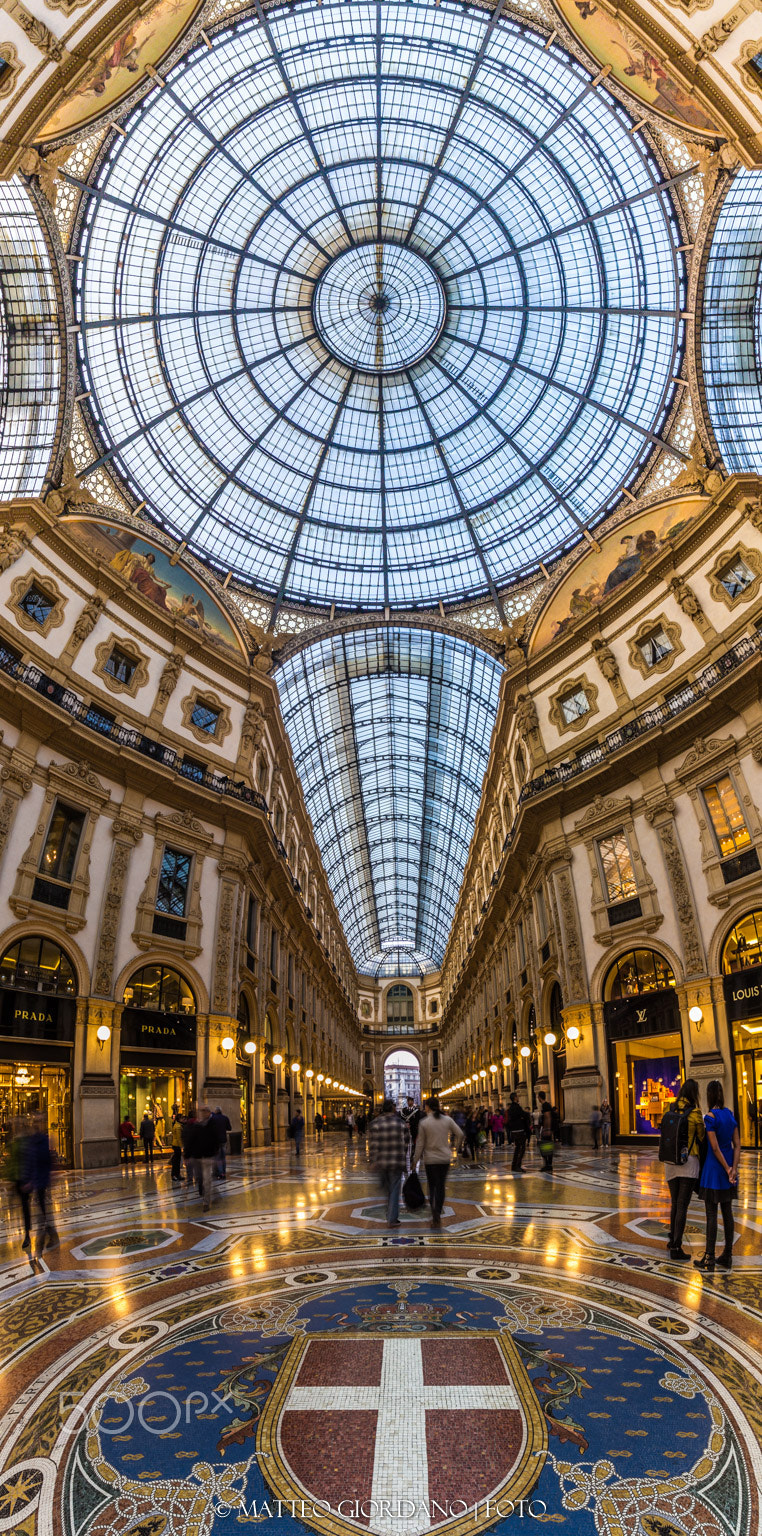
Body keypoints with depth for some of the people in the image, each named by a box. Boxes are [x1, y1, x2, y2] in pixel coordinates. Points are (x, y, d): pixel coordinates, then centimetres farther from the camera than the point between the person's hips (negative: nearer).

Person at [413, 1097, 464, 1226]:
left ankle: (435, 1216, -10)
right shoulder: (447, 1120, -2)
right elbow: (460, 1134, 1)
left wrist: (415, 1160, 3)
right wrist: (456, 1146, 19)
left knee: (432, 1187, 6)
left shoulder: (423, 1122, -9)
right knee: (441, 1187, 10)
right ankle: (437, 1215, 11)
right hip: (445, 1158, 2)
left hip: (430, 1159, -2)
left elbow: (420, 1144, -6)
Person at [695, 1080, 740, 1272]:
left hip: (715, 1167, -7)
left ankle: (709, 1258, 3)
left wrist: (727, 1169, -9)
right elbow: (737, 1144, 1)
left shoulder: (710, 1117, -16)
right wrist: (734, 1168, -5)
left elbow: (715, 1148, -18)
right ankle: (727, 1256, 19)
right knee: (727, 1212, 12)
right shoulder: (730, 1114, 4)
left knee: (711, 1214, -1)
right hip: (729, 1167, 7)